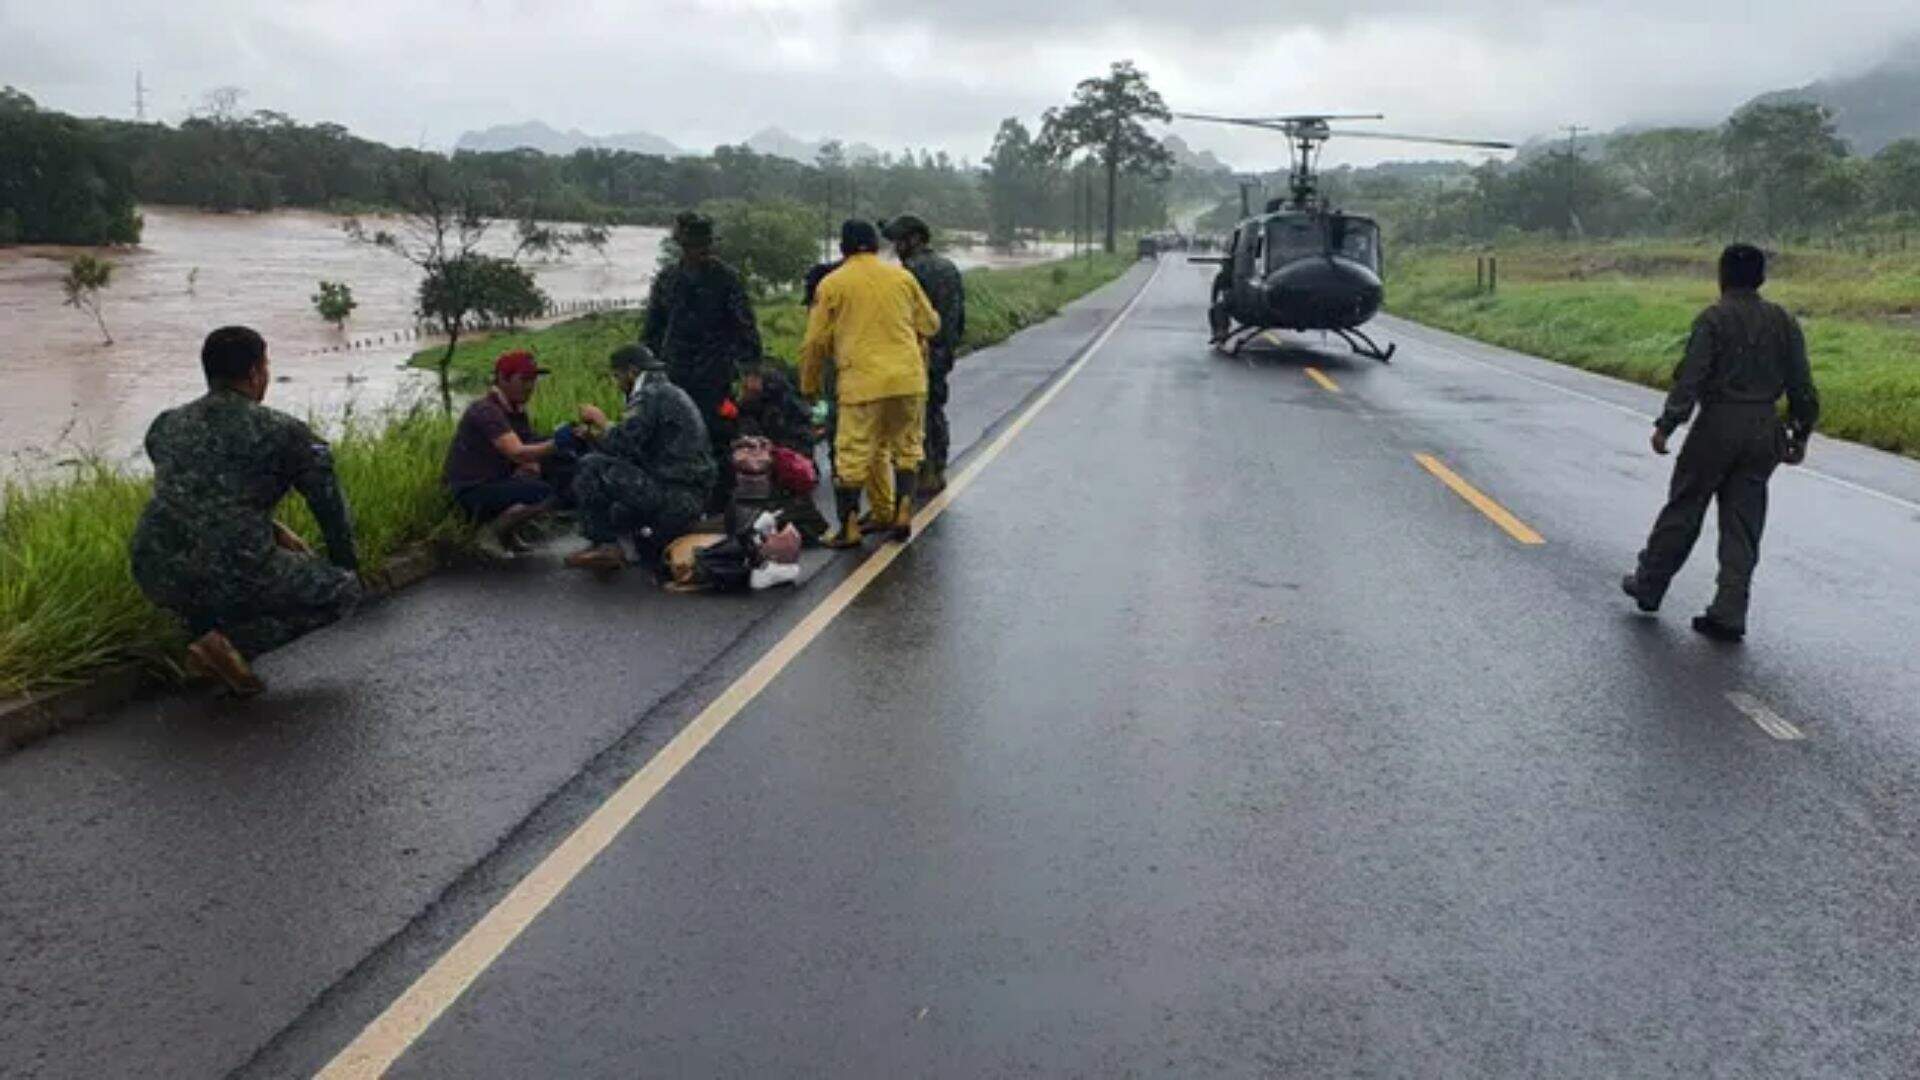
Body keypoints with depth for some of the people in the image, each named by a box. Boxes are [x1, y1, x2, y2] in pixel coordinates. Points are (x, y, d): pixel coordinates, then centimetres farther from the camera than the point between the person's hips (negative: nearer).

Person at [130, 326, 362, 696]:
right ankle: (234, 642, -4)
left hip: (155, 579, 7)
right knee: (343, 588, 14)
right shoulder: (283, 432, 2)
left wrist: (272, 531, 34)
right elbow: (332, 510, 9)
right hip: (232, 577, -6)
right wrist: (348, 568, 26)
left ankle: (205, 630, 17)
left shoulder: (165, 425, 17)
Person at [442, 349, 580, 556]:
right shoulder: (485, 410, -20)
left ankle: (507, 531, 8)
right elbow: (516, 453, -33)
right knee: (546, 495, -28)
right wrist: (555, 443, -48)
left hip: (499, 481, 10)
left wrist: (531, 469, -16)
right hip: (473, 490, -10)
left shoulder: (517, 410, 10)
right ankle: (495, 531, -6)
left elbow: (528, 454, 8)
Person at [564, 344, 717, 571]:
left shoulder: (651, 395, -9)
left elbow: (623, 444, -17)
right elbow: (635, 449, 21)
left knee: (591, 467, -9)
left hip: (674, 498, -10)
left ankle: (603, 545, -4)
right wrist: (596, 437, 14)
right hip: (692, 500, 10)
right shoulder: (671, 393, 22)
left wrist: (602, 423, 2)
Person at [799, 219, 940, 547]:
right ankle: (903, 511, 11)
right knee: (907, 447, 17)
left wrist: (809, 383, 17)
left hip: (861, 382, -3)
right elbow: (930, 325, 18)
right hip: (908, 379, 3)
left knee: (852, 456, 4)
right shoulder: (902, 277, 9)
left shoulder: (832, 284, 2)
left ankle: (849, 525, 5)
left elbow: (816, 341, 3)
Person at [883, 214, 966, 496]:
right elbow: (961, 312, 16)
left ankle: (925, 475, -1)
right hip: (944, 353, 9)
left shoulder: (913, 269, -15)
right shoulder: (949, 267, 13)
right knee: (936, 410, 17)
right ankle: (939, 471, 23)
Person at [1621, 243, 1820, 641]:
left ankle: (1648, 586, 21)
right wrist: (1800, 435, 18)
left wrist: (1666, 425, -12)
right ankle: (1729, 613, 4)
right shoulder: (1783, 321, 8)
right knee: (1742, 524, 6)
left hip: (1718, 425, -4)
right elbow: (1801, 385, 9)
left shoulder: (1713, 319, -7)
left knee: (1683, 509, 8)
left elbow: (1690, 377, -15)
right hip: (1764, 428, 4)